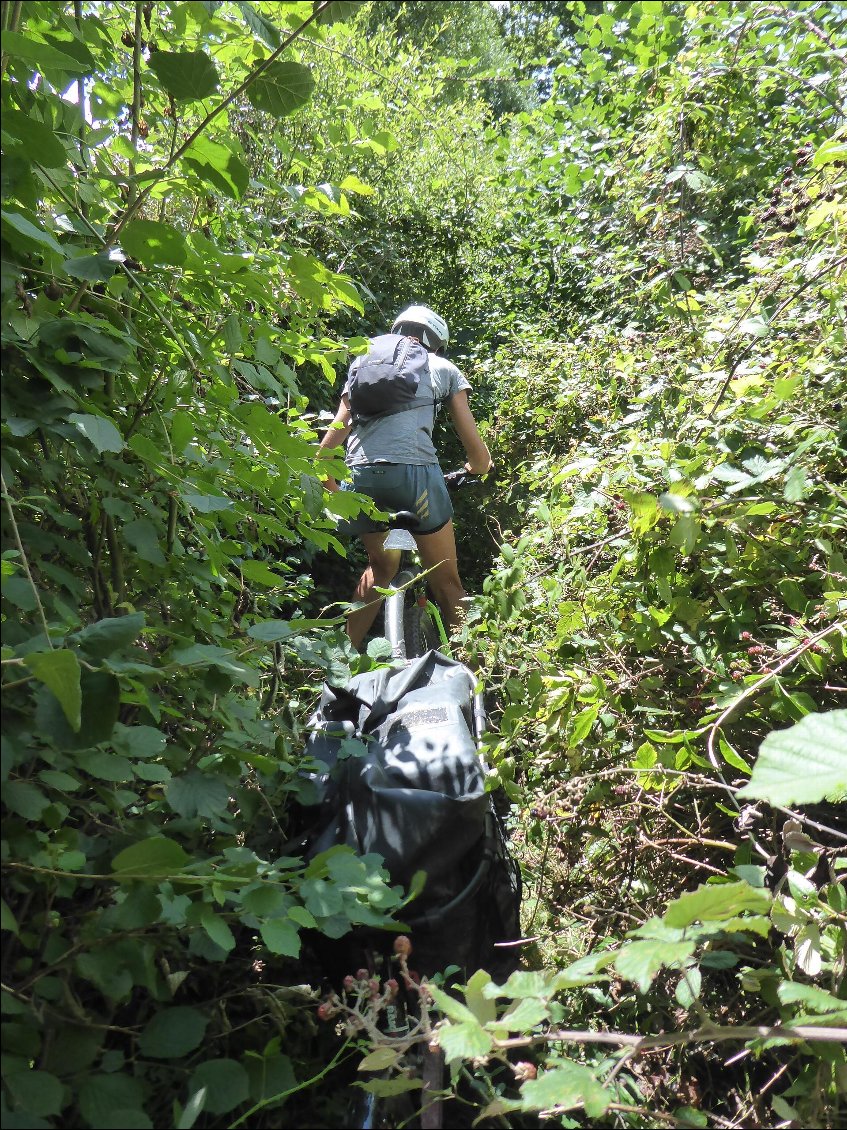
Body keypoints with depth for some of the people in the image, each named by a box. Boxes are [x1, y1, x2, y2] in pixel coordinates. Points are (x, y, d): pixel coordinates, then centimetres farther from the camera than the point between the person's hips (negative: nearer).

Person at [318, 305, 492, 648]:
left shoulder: (364, 362, 27)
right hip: (415, 471, -3)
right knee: (447, 584, 11)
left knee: (381, 565, 28)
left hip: (359, 476, 4)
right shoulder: (442, 367, 19)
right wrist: (477, 466, 38)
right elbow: (478, 455, 16)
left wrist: (327, 484, 26)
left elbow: (336, 430, 17)